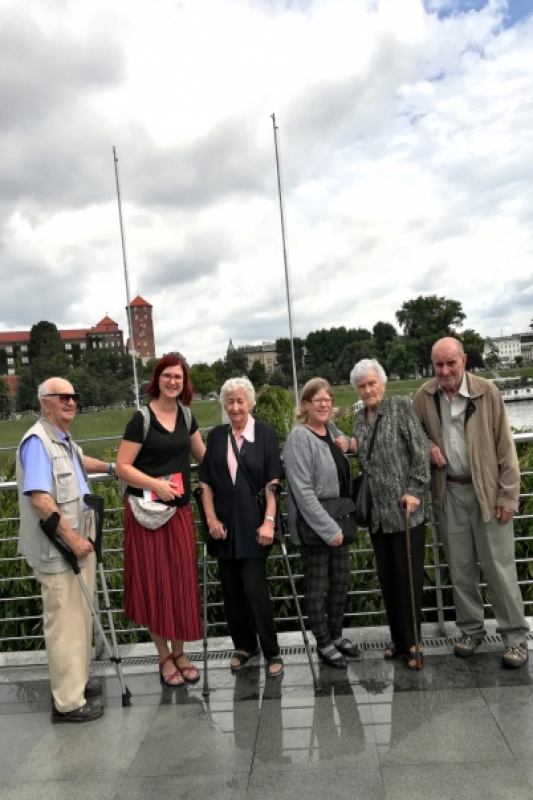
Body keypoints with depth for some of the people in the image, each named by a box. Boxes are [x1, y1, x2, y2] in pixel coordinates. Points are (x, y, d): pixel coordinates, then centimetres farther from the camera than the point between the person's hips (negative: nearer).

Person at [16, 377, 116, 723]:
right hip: (57, 550, -10)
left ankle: (77, 681, 32)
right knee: (65, 623, -3)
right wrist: (72, 538, -23)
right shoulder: (37, 441, -17)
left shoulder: (65, 440, 12)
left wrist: (110, 467, 42)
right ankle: (68, 702, 8)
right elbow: (39, 498, -25)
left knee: (82, 617, 18)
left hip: (79, 543, 10)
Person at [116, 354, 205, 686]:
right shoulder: (142, 418, -11)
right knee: (154, 581, 5)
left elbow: (202, 453, 21)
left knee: (181, 580, 10)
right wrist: (155, 484, -23)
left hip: (180, 510, 5)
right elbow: (122, 467, -13)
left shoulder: (186, 414, 7)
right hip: (148, 512, -5)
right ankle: (164, 656, 21)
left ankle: (180, 652, 26)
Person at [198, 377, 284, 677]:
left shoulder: (265, 433, -3)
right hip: (224, 525, 4)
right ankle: (244, 646, 27)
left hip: (253, 524, -4)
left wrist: (269, 520, -13)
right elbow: (206, 482, 7)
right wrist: (211, 519, -2)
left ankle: (272, 652, 10)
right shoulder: (216, 436, 6)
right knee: (231, 590, 10)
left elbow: (273, 481, -7)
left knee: (255, 589, -6)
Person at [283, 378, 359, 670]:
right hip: (314, 525, -7)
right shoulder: (299, 438, -16)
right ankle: (323, 643, 21)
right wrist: (328, 528, -22)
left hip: (338, 521, 8)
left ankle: (336, 635, 33)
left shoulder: (332, 429, 6)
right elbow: (302, 490, -22)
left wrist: (347, 443, 4)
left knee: (341, 579, 16)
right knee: (317, 585, 6)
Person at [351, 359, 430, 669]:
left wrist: (415, 491, -15)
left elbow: (421, 451, -10)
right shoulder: (359, 418, 12)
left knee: (408, 575, 2)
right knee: (387, 576, 12)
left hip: (405, 507, -6)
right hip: (377, 511, 6)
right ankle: (399, 639, 25)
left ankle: (412, 642, 15)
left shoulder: (401, 406, -5)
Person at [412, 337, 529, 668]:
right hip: (449, 493, 3)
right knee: (461, 568, 13)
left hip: (487, 491, -3)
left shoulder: (487, 392, -9)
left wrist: (508, 495, -8)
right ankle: (471, 630, 29)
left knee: (499, 567, 3)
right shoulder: (425, 396, -1)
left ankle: (516, 637, 19)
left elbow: (505, 446, -7)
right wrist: (428, 446, -6)